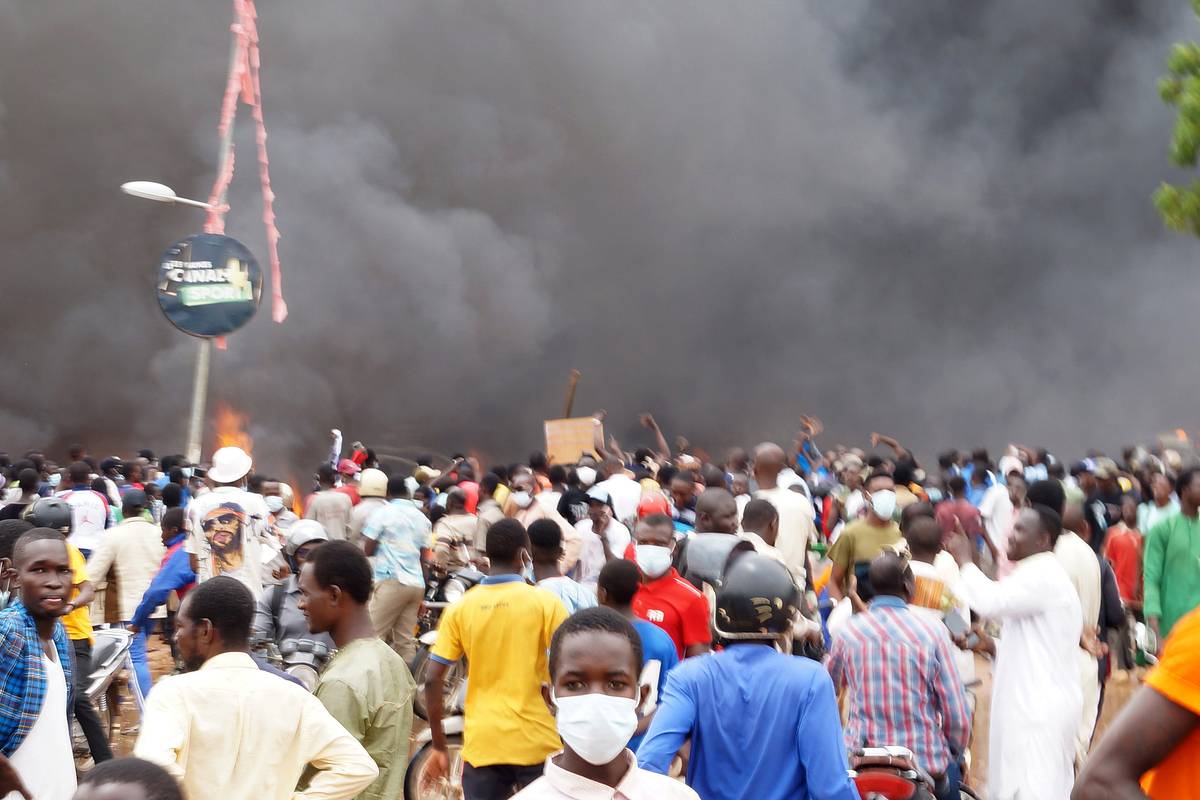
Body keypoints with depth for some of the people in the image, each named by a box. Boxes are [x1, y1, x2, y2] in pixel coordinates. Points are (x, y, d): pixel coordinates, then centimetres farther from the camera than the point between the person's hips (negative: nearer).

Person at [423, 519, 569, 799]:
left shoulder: (460, 608, 2)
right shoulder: (545, 602, -5)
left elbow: (432, 680, -1)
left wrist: (439, 747, 8)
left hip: (481, 744, 2)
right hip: (535, 742, -2)